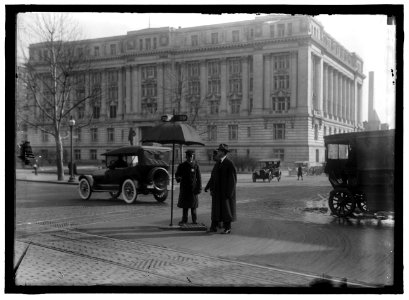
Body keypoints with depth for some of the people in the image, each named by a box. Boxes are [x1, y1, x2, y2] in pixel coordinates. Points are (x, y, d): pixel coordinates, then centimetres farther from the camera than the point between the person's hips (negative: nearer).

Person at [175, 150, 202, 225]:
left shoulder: (196, 166, 1)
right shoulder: (182, 166, 5)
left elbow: (199, 178, 2)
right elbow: (177, 174, 8)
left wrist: (199, 188, -3)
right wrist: (178, 178, -16)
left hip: (193, 188, -2)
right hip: (184, 188, 2)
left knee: (193, 206, 3)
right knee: (184, 206, 7)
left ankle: (194, 220, 11)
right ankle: (184, 220, 16)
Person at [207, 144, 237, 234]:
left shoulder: (230, 164, -12)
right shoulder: (218, 163, 10)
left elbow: (233, 179, -14)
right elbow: (213, 176, 12)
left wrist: (229, 192, -17)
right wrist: (211, 188, 4)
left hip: (226, 191, -7)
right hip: (217, 191, 7)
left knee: (226, 209, 1)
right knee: (216, 208, 7)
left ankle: (228, 228, 9)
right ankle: (213, 227, 11)